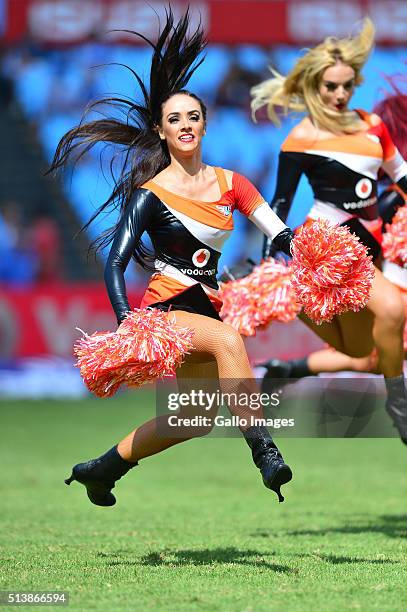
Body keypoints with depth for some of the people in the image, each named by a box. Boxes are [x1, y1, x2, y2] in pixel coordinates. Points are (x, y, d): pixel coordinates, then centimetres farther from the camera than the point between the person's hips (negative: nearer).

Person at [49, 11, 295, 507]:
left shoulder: (229, 184, 9)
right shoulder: (150, 195, -4)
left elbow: (281, 235, 1)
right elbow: (115, 264, -9)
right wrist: (126, 324, -24)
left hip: (205, 307, 6)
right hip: (164, 310, -6)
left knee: (196, 418, 9)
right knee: (227, 339, -34)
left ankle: (102, 468, 27)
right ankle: (264, 454, -38)